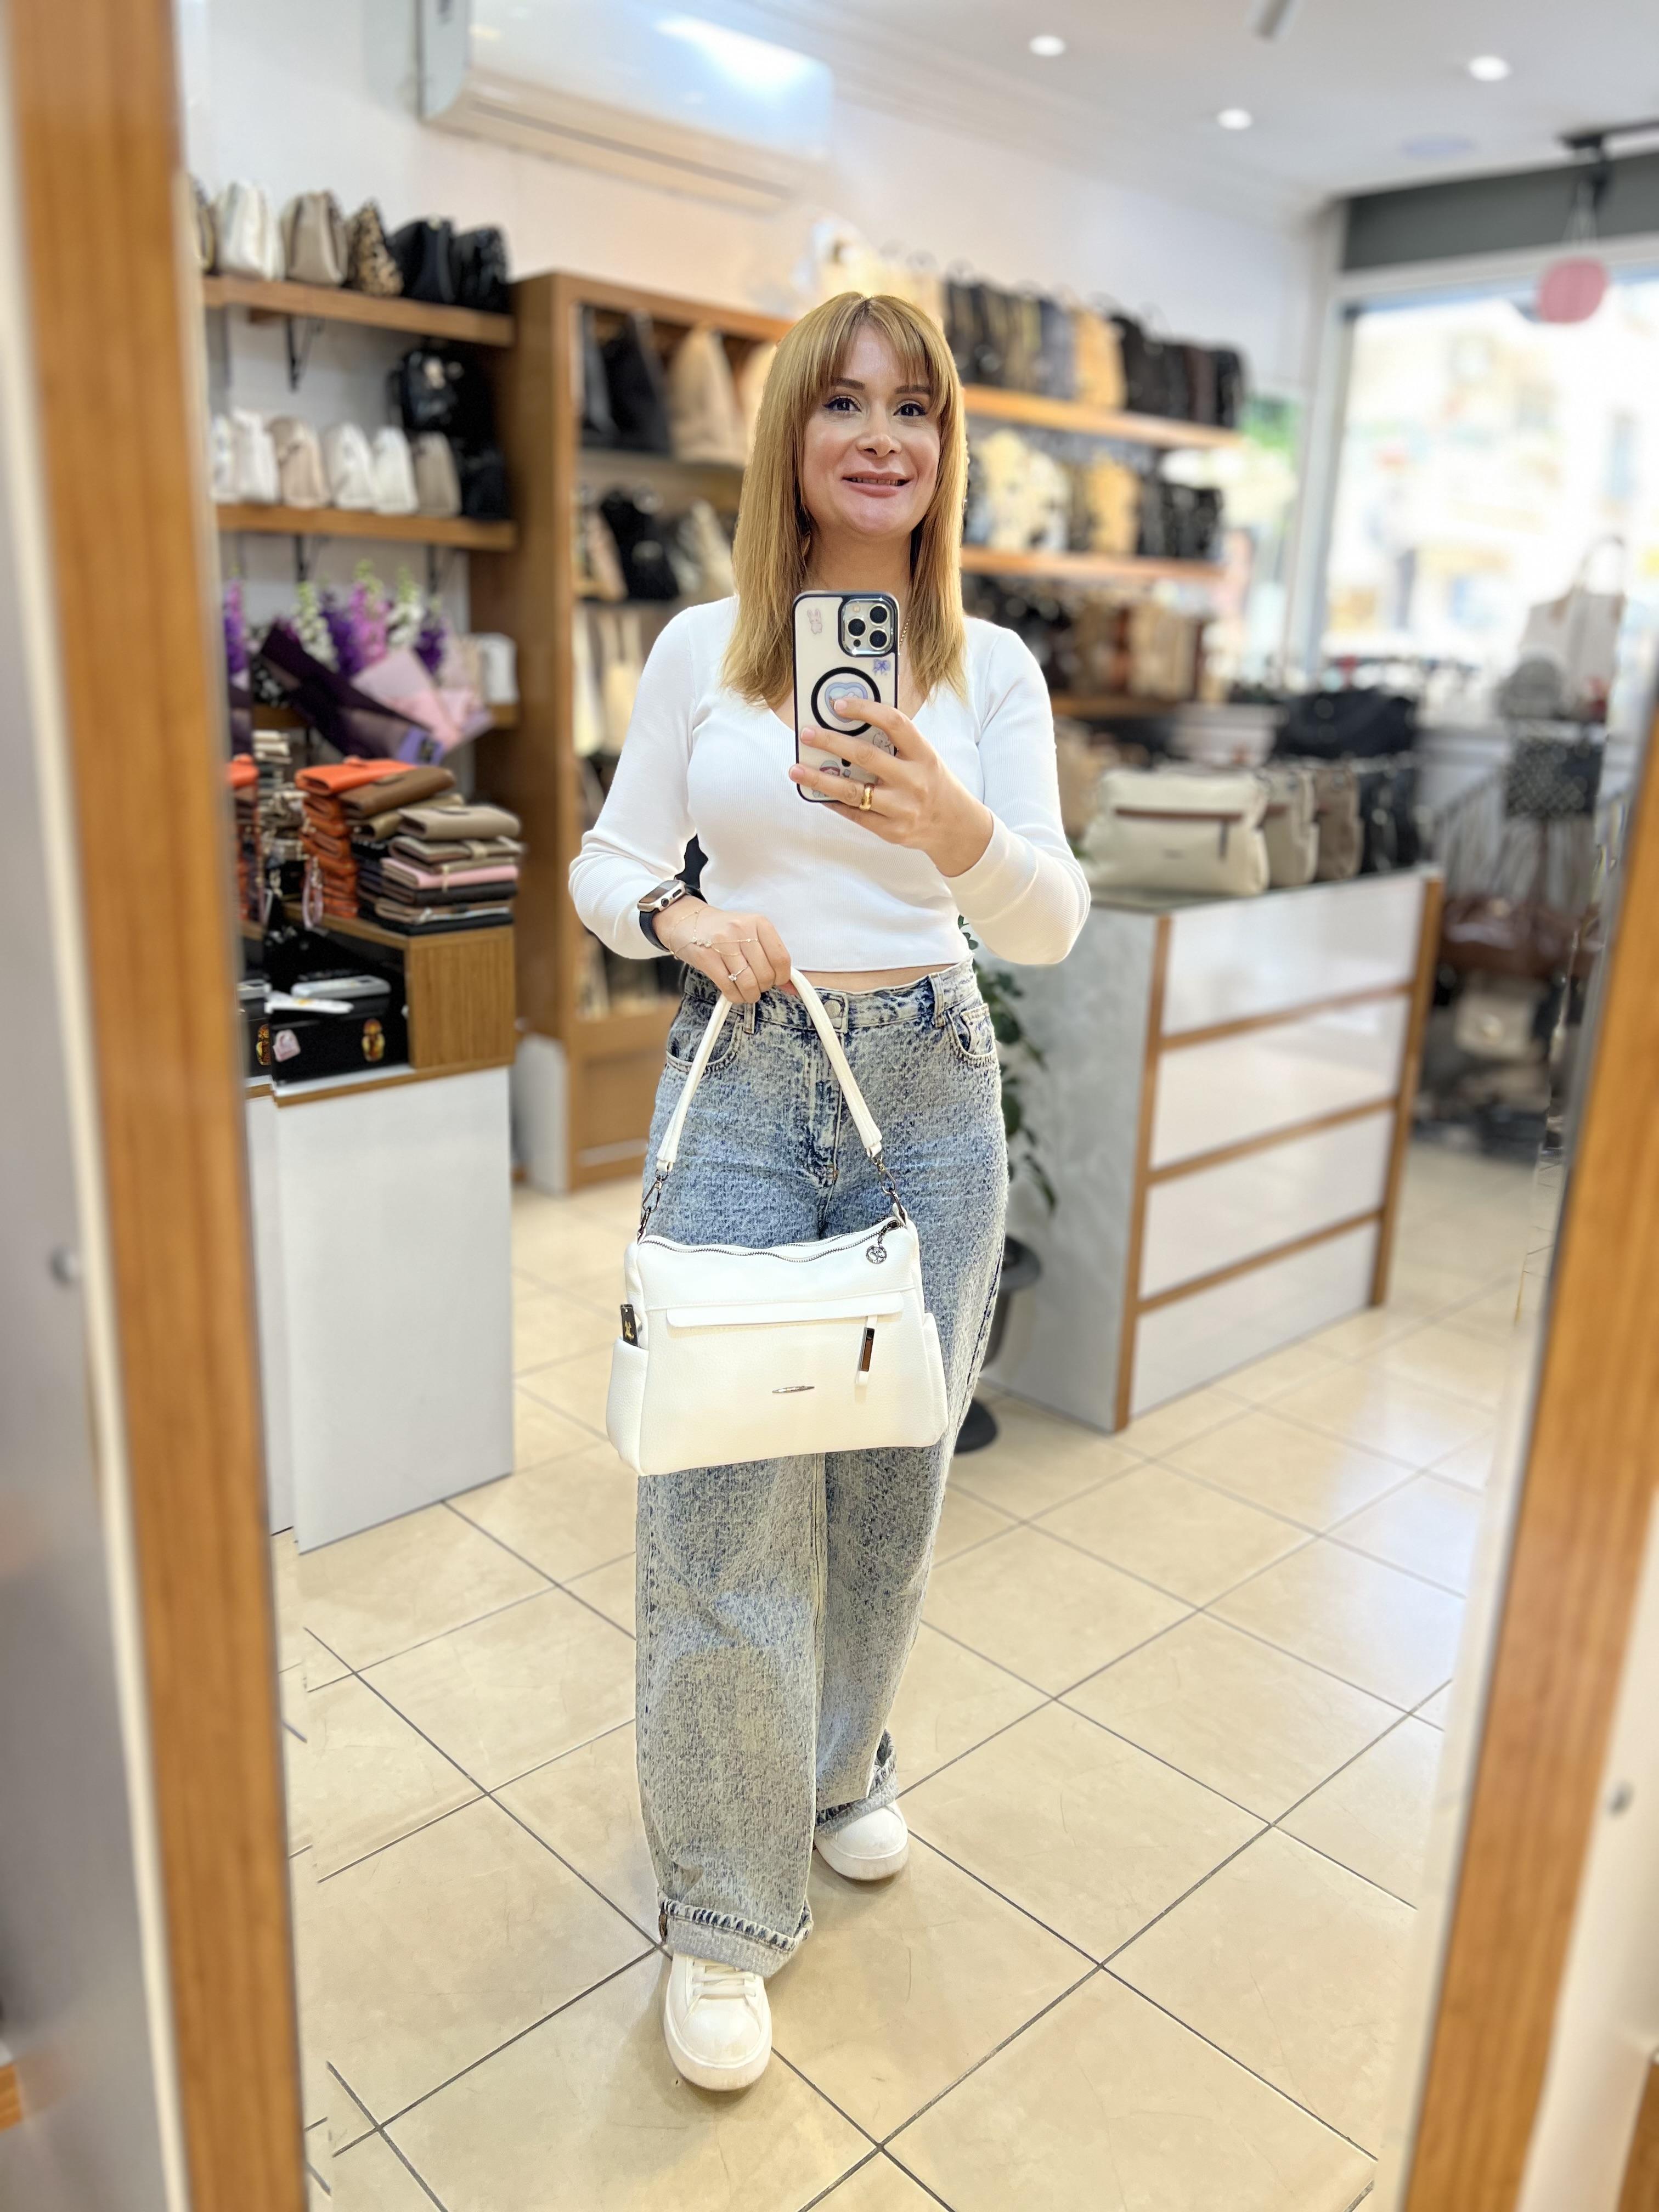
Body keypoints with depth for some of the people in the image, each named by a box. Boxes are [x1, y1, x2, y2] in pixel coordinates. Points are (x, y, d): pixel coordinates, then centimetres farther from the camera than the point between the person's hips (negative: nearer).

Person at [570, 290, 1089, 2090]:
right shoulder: (702, 648, 2)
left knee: (891, 1476, 14)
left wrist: (961, 828, -29)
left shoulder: (989, 665, 2)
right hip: (738, 1084, -1)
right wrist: (684, 916, -17)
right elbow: (604, 866, 6)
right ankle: (725, 1906, 20)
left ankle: (842, 1764, 43)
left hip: (927, 1089, 2)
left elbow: (1053, 925, -8)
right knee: (723, 1501, -1)